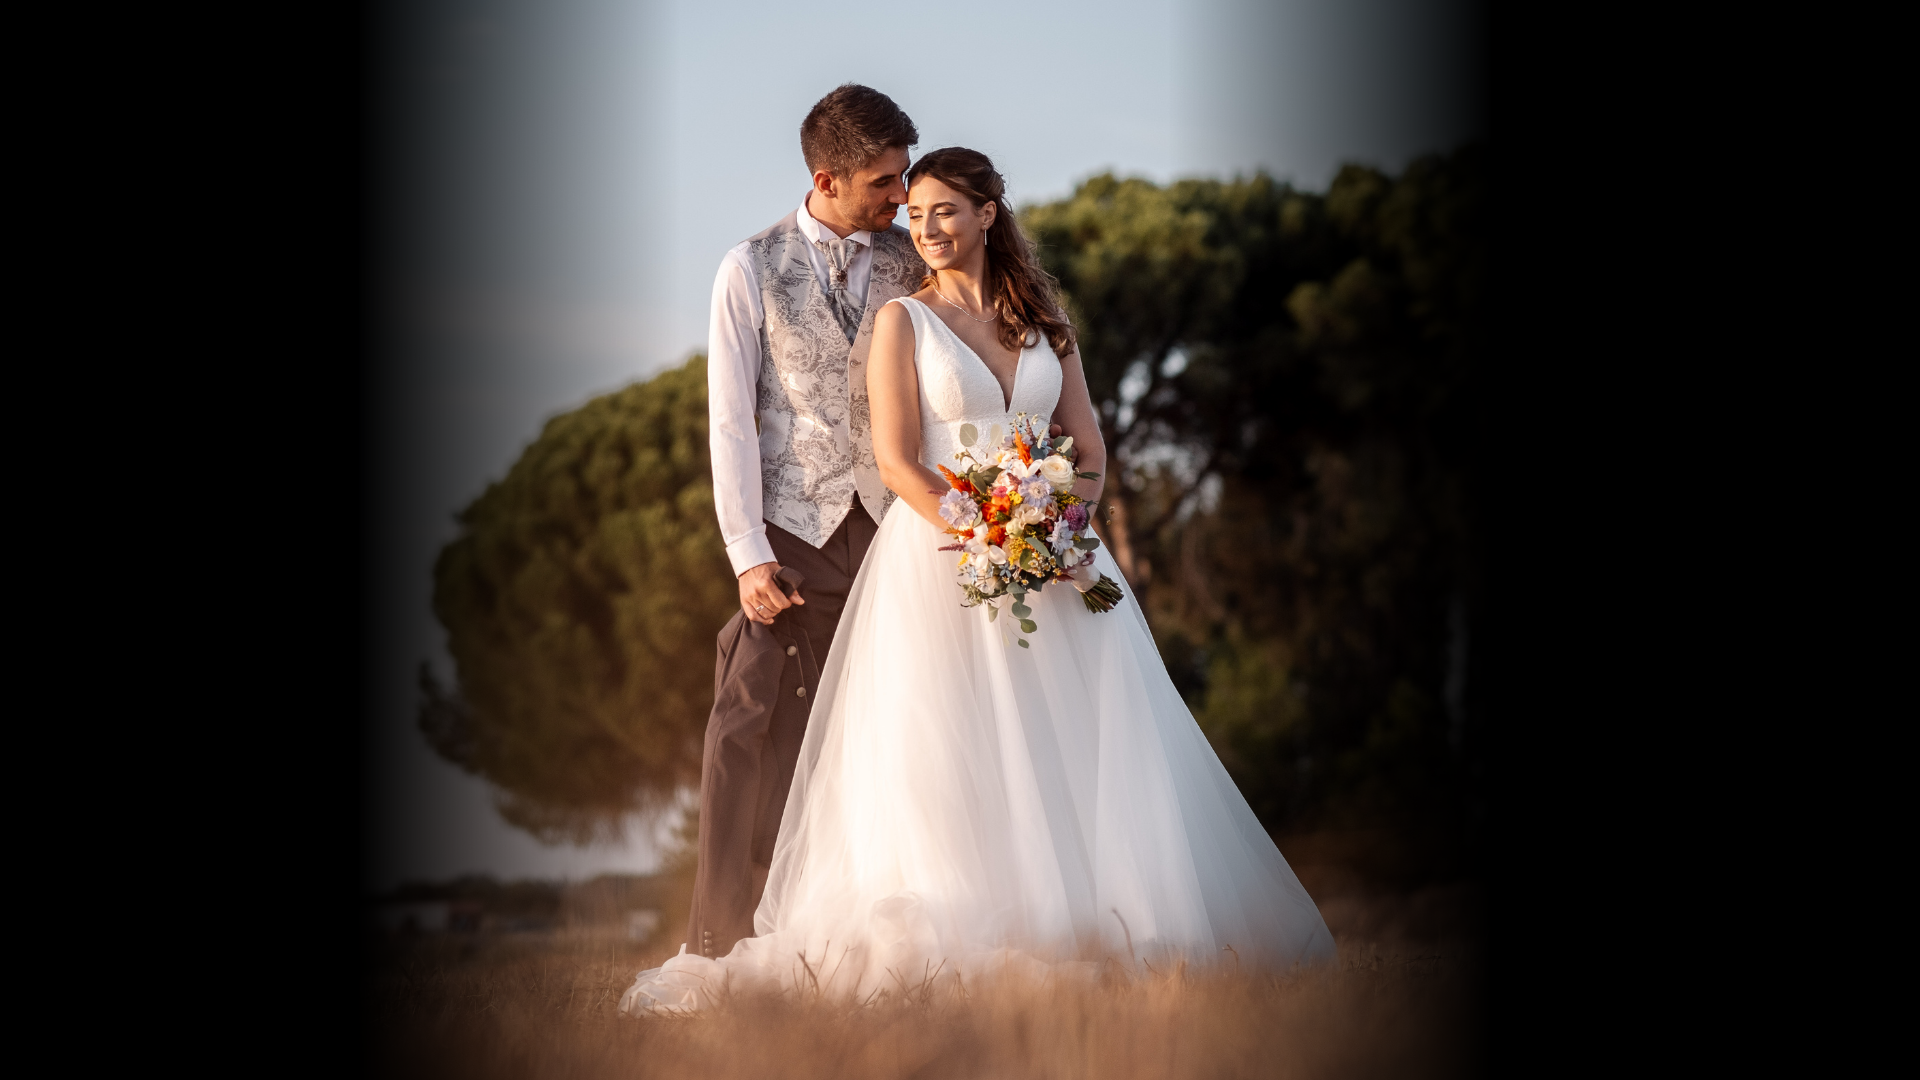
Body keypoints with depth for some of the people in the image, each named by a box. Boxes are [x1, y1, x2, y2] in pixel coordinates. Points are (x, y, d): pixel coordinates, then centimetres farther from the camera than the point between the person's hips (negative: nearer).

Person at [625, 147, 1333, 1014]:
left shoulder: (1043, 320, 13)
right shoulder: (903, 320, 2)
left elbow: (1089, 446, 11)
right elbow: (897, 462, -6)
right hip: (940, 556, -4)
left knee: (1082, 748, -2)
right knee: (950, 761, -9)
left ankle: (1082, 925, 4)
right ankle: (956, 940, -5)